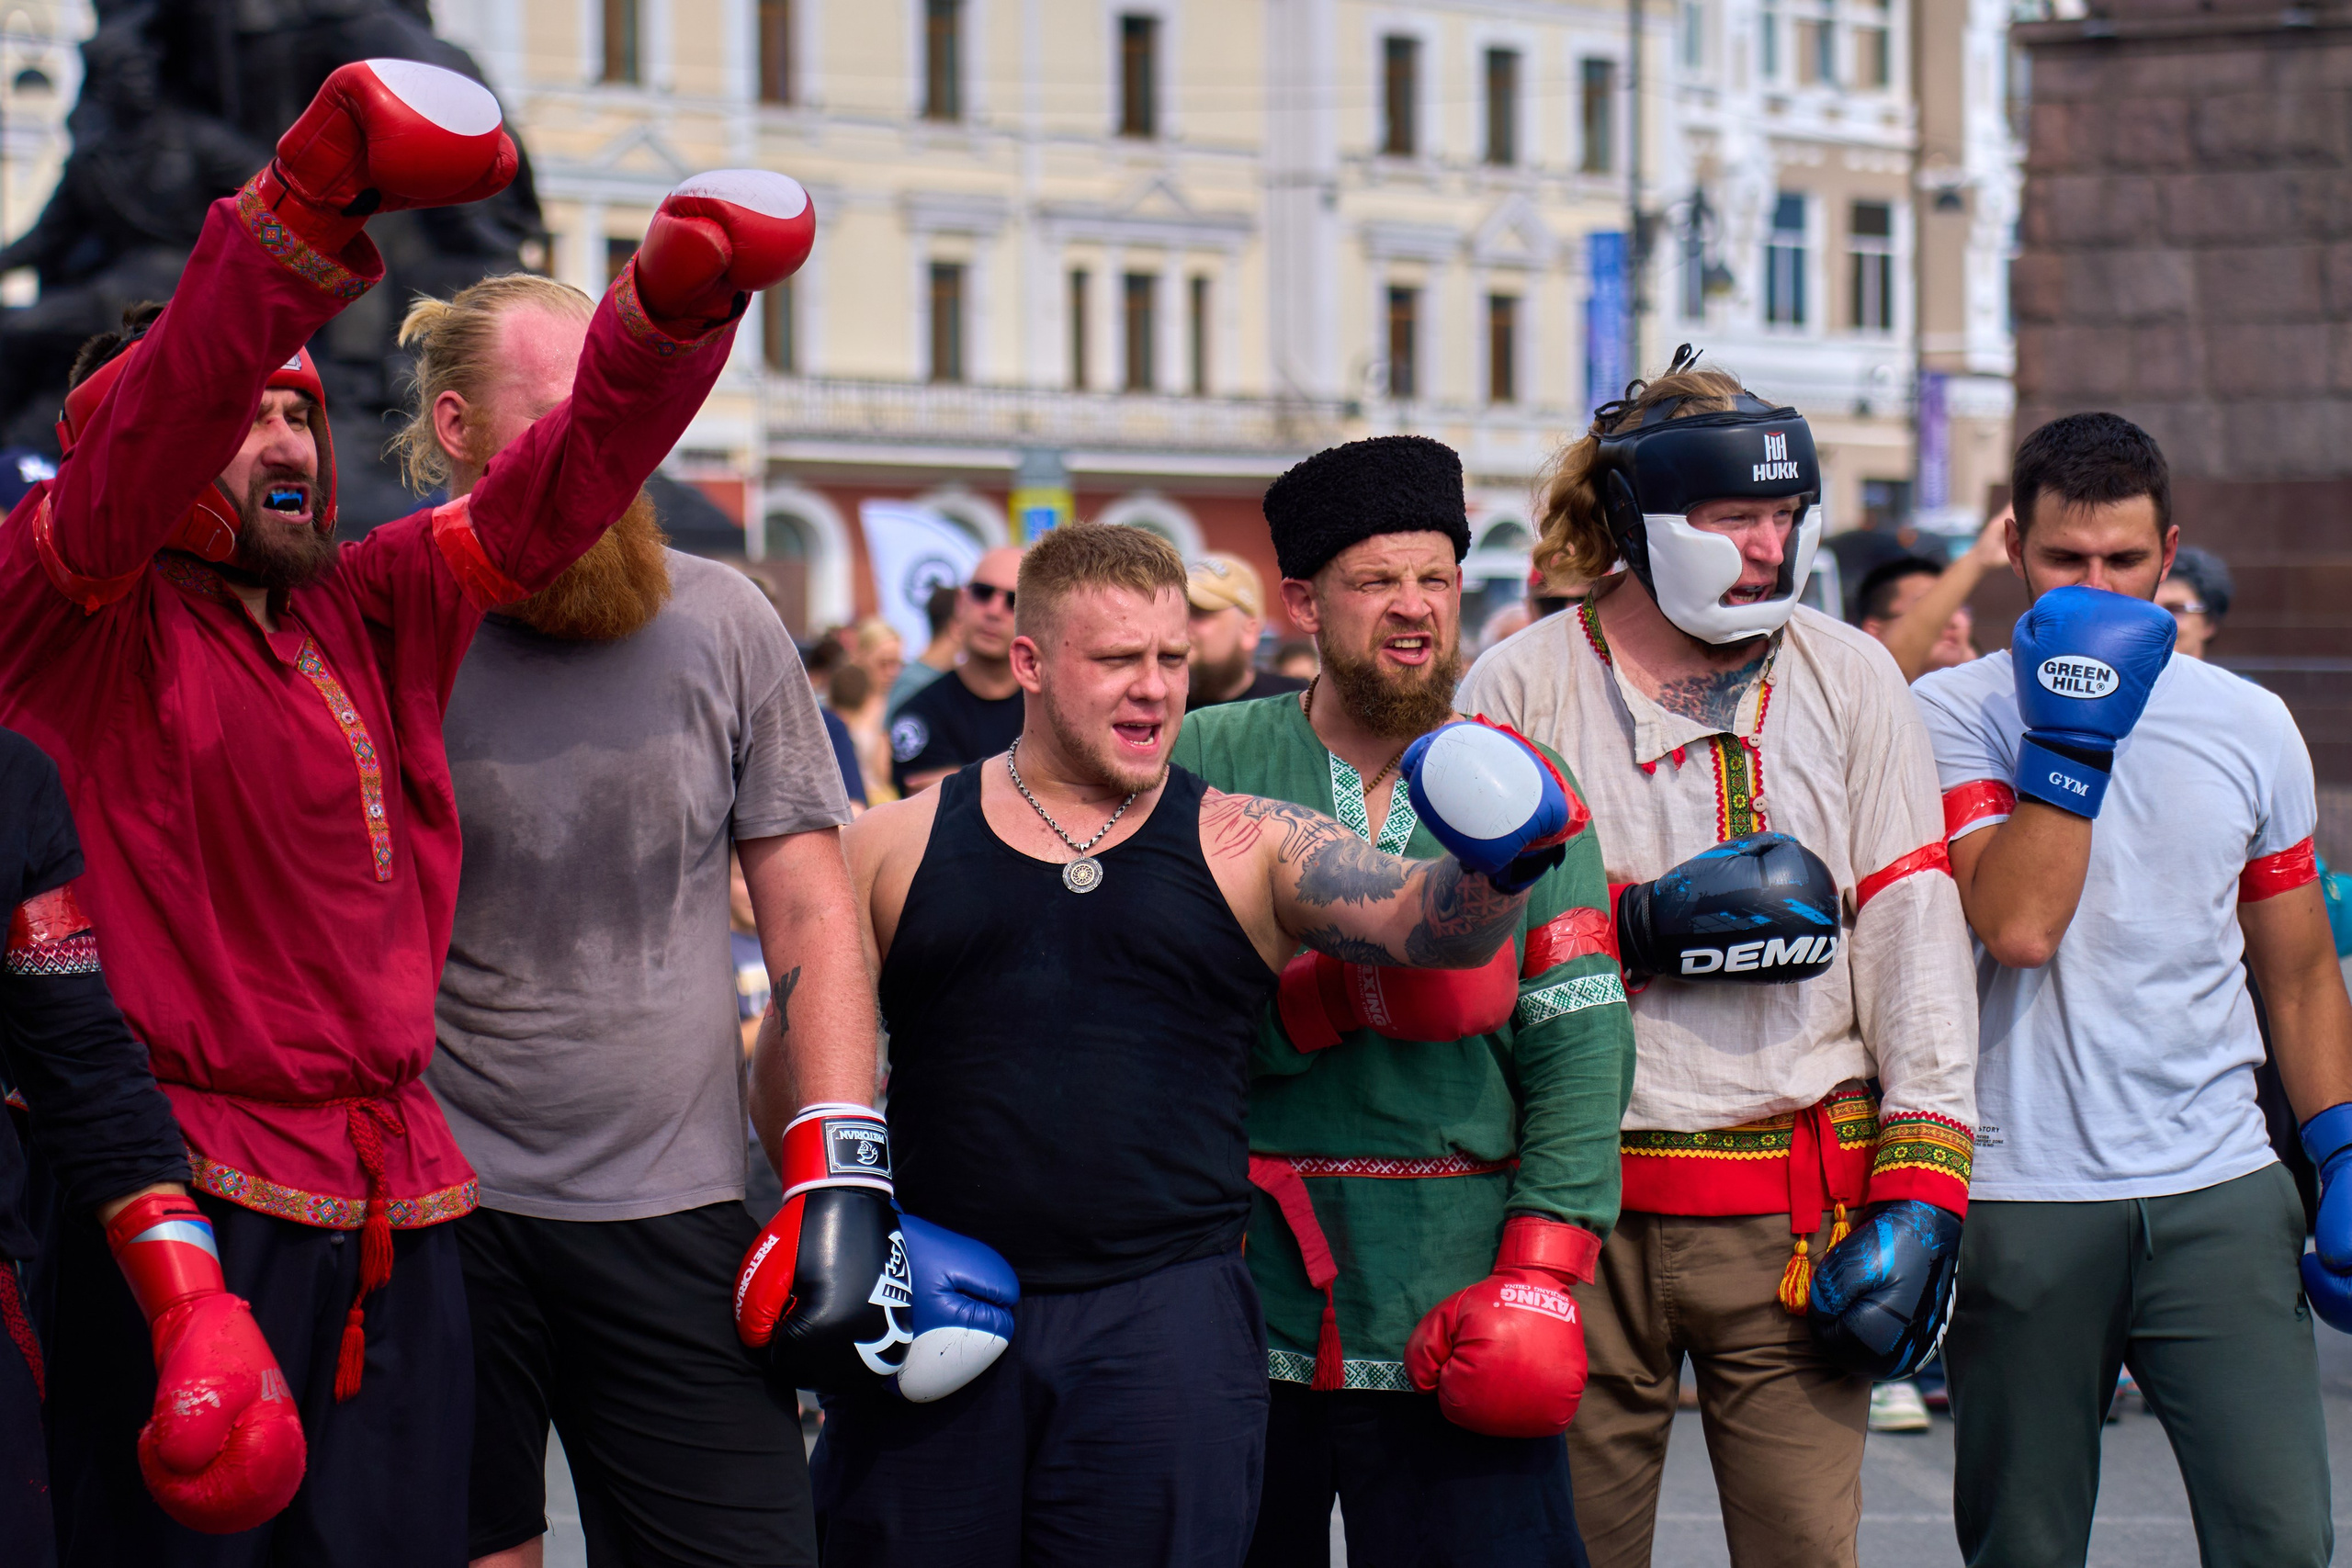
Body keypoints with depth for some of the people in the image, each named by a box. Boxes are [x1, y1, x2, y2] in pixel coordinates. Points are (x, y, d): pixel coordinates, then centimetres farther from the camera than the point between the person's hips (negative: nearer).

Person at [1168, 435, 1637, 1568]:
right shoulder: (1206, 765, 3)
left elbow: (1581, 1049, 2)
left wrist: (1539, 1278, -8)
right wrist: (1331, 995, -20)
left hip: (1448, 1306, 0)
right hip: (1235, 1298, 0)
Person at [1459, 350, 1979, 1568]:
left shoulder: (1849, 677, 7)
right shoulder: (1520, 687, 2)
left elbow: (1912, 938, 2)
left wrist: (1922, 1189, -5)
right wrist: (1637, 930, -16)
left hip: (1792, 1198, 1)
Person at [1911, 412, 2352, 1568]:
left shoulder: (2249, 726, 10)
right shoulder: (1957, 714, -1)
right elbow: (2016, 925, -16)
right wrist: (2075, 725, -13)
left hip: (2220, 1194, 2)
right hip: (2021, 1202, -2)